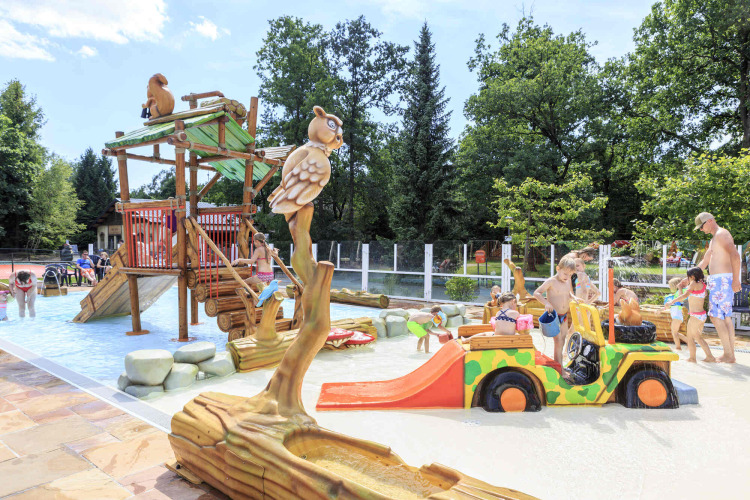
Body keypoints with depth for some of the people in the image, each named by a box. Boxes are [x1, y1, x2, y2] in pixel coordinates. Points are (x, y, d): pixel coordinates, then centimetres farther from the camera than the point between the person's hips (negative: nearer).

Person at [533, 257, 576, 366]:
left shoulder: (568, 281, 6)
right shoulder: (551, 281, -15)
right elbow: (536, 293, -16)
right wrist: (546, 303, -29)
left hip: (564, 316, 7)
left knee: (562, 340, 16)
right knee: (558, 341, -10)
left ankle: (559, 365, 30)